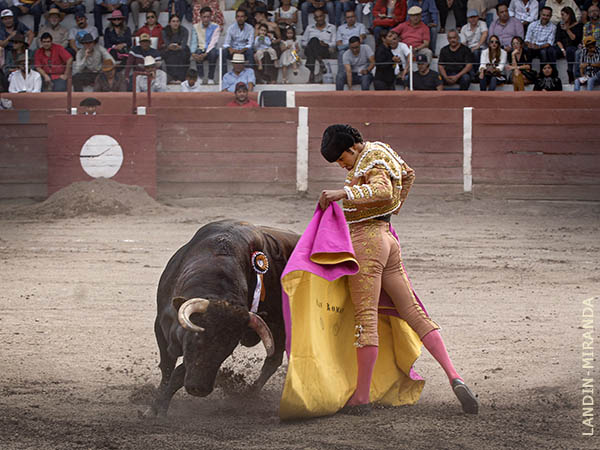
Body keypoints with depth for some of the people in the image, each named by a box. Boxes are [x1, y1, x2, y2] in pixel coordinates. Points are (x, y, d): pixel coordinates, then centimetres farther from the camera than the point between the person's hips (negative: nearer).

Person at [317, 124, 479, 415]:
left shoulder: (372, 163, -12)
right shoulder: (380, 151, 18)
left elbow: (383, 191, -32)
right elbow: (408, 175, 34)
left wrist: (343, 193, -38)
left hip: (366, 241, -10)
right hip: (386, 239, 10)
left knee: (365, 316, -9)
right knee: (413, 312, 5)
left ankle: (361, 397, -9)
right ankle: (454, 377, -5)